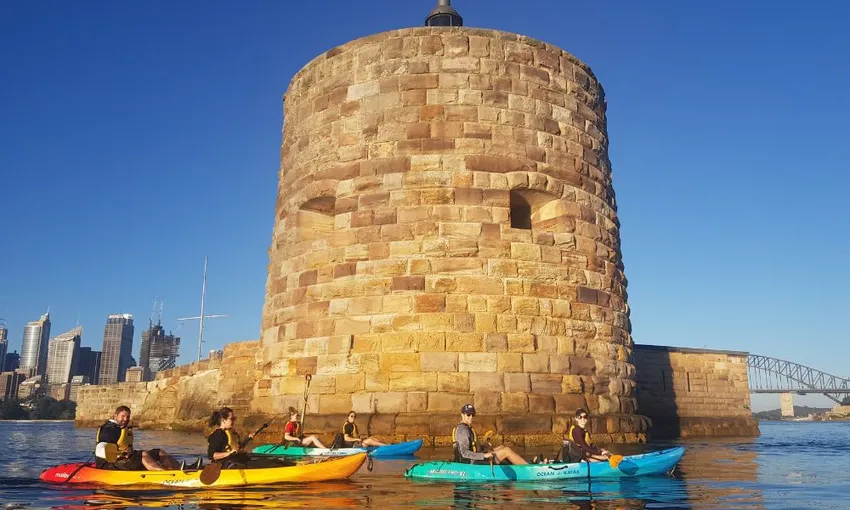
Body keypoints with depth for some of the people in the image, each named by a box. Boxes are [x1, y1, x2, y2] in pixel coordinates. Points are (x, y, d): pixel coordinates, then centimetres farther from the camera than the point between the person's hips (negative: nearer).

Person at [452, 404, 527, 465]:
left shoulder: (467, 427, 13)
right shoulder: (463, 430, -19)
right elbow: (464, 453, -27)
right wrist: (484, 455, -30)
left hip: (472, 461, 10)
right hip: (473, 463, -10)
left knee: (502, 447, 14)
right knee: (506, 451, -6)